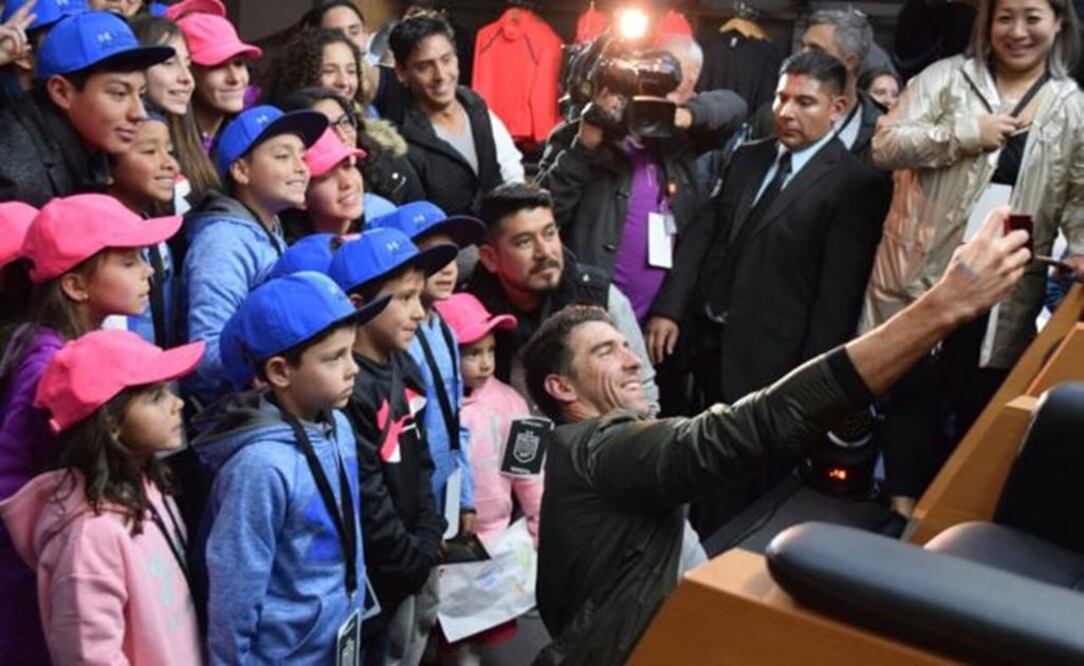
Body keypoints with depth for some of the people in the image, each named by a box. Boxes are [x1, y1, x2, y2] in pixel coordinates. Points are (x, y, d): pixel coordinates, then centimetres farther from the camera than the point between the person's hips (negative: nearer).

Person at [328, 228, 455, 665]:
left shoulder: (402, 366, 6)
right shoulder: (346, 387, -22)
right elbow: (366, 502, -21)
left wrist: (429, 543, 4)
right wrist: (413, 563, -10)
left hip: (418, 563, 8)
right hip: (381, 579, -8)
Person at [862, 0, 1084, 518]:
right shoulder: (947, 77, 0)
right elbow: (885, 145, -8)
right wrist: (965, 134, -16)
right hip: (923, 270, -2)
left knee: (979, 400, 11)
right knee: (911, 389, 5)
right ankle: (904, 507, 17)